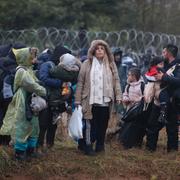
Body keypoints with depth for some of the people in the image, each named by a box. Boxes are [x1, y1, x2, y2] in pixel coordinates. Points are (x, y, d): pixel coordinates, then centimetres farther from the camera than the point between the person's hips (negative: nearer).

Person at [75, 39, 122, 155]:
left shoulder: (111, 64, 9)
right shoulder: (87, 64, 1)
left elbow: (116, 81, 7)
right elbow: (80, 83, 0)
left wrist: (118, 96, -3)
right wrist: (78, 100, -4)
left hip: (105, 101, 3)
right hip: (91, 101, -3)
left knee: (103, 125, 9)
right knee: (90, 125, -3)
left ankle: (100, 145, 22)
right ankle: (87, 146, 8)